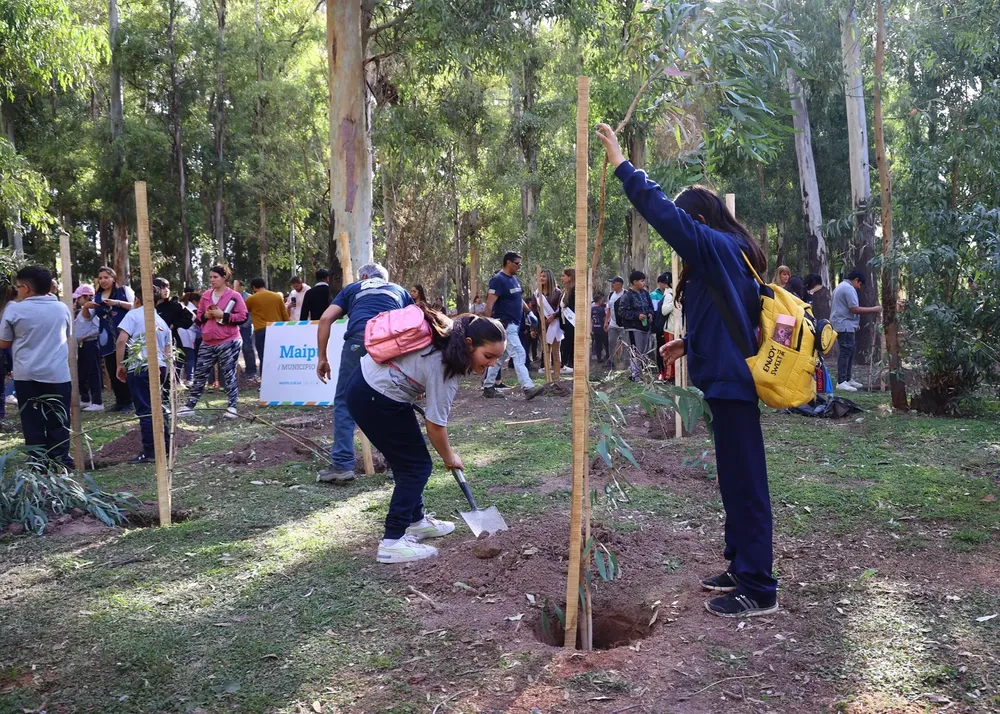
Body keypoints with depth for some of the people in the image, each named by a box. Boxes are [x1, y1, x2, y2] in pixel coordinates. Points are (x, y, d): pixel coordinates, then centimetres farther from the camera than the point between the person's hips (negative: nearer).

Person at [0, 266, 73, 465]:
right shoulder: (62, 308, 3)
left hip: (26, 376, -2)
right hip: (58, 374, 2)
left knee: (32, 422, 6)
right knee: (58, 421, 8)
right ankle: (60, 461, 8)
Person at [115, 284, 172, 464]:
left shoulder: (134, 315, -1)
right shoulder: (162, 321, 17)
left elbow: (121, 341, -12)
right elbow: (167, 351, 17)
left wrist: (119, 364, -4)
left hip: (140, 368, -6)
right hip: (159, 367, 6)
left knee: (144, 410, -1)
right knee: (155, 407, 20)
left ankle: (149, 452, 1)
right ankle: (165, 445, 24)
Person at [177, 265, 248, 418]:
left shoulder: (234, 296, -4)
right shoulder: (206, 296, 12)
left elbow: (243, 316, -9)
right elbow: (198, 317, 18)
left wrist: (223, 315, -16)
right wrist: (206, 315, -4)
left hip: (228, 342, -5)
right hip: (208, 343, 5)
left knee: (229, 374, 0)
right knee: (200, 374, 7)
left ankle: (232, 407, 7)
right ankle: (190, 406, 13)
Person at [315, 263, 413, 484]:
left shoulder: (353, 288, 30)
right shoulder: (400, 291, 34)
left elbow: (325, 319, 17)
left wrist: (322, 358, 19)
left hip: (359, 340, -2)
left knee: (345, 402, 10)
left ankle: (342, 466, 4)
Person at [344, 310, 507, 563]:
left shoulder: (448, 335, 0)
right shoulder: (444, 367, -23)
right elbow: (435, 425, -15)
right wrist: (449, 457, 2)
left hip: (367, 381, 10)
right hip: (375, 400, -10)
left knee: (409, 461, 18)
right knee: (417, 466, -4)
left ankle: (415, 521, 32)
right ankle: (392, 542, -5)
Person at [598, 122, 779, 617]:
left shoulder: (718, 247, -12)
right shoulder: (727, 254, 17)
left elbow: (664, 213, -23)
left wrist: (620, 163, -20)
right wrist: (689, 342, 11)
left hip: (732, 382, -10)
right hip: (730, 378, 10)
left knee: (745, 482, -6)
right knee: (736, 481, 16)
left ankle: (759, 589, 1)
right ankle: (742, 569, 27)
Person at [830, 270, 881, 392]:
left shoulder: (841, 287, 21)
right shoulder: (849, 288, -13)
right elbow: (855, 309, -20)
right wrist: (873, 309, -12)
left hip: (842, 325, 11)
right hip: (845, 325, -11)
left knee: (849, 351, 15)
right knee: (845, 352, -12)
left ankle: (847, 379, 19)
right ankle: (841, 382, -15)